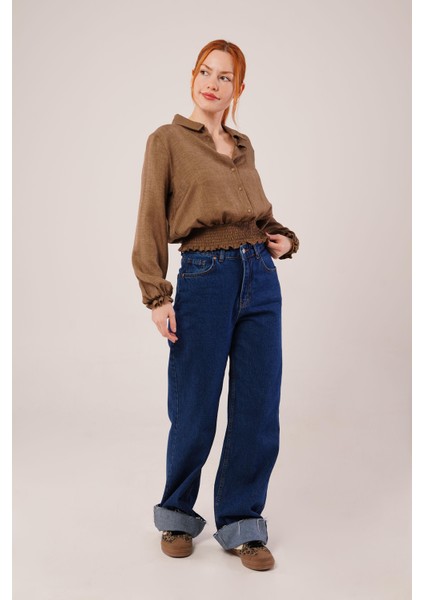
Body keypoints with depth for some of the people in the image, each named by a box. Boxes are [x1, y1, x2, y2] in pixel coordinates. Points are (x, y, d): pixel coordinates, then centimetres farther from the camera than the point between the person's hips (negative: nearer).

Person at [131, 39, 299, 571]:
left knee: (259, 412, 5)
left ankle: (240, 523, 22)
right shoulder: (167, 140, 3)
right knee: (195, 413, 3)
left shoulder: (243, 146, 17)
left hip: (260, 277, 5)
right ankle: (177, 516, 27)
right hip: (204, 278, -5)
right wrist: (156, 295, -9)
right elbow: (151, 223, -2)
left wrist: (286, 238, 6)